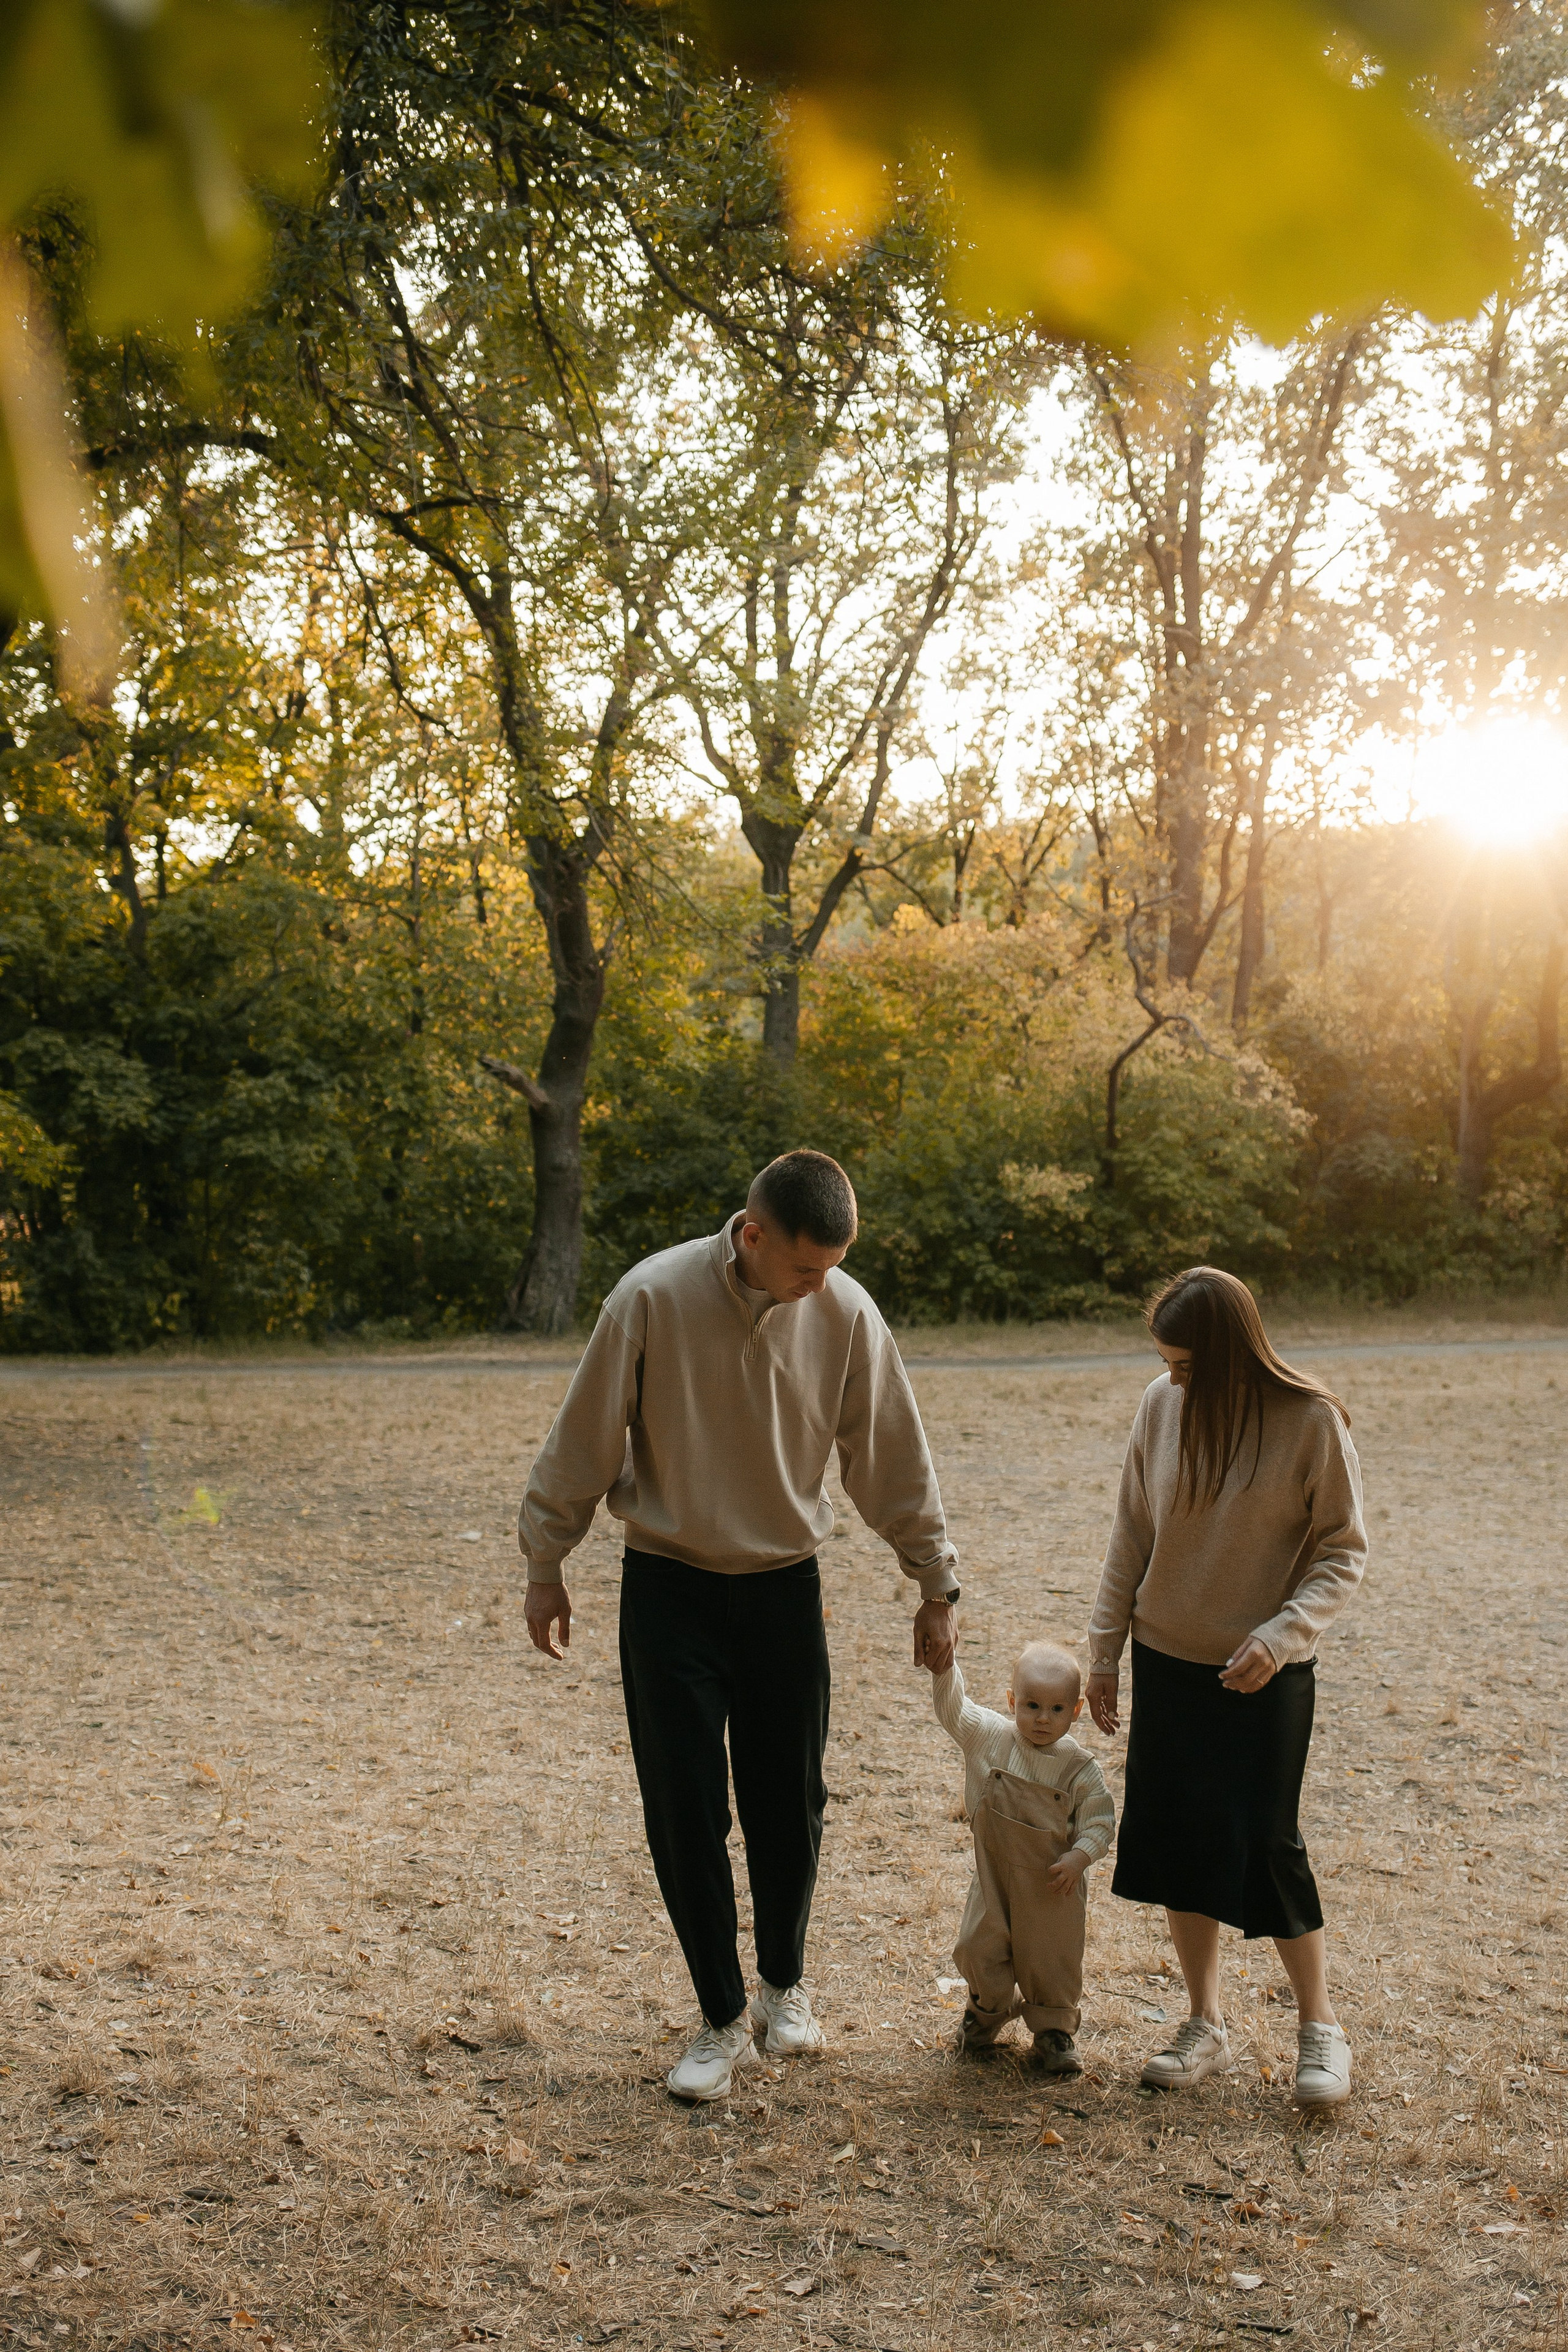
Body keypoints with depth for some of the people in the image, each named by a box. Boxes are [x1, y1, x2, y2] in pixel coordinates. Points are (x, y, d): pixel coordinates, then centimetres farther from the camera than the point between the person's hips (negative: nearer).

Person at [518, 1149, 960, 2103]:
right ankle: (724, 2021, 15)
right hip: (670, 1591, -2)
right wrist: (546, 1569, -1)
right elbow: (583, 1443, -7)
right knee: (686, 1809, 0)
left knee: (789, 1803, 8)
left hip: (785, 1589, 2)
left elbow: (895, 1460, 1)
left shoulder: (847, 1315, -10)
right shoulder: (653, 1298, -17)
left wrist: (937, 1587, 6)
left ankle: (785, 1985, 32)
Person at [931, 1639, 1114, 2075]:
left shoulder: (1080, 1768, -12)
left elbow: (1100, 1820, -7)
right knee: (980, 1950, 10)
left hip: (1053, 1886, -2)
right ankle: (989, 2009, 40)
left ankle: (1054, 2030, 31)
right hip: (995, 1877, 2)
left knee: (1052, 1961, 8)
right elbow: (951, 1707, -7)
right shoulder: (989, 1736, -9)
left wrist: (1079, 1856, -22)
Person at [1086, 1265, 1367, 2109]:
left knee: (1267, 1846, -1)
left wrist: (1282, 1633, -21)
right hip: (1166, 1661, 4)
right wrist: (1104, 1651, 6)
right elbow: (1131, 1536, 5)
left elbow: (1343, 1551, -8)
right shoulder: (1161, 1407, -4)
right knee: (1180, 1843, 8)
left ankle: (1320, 2026, 21)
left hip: (1265, 1676, -4)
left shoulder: (1311, 1420, -14)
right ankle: (1205, 2028, 24)